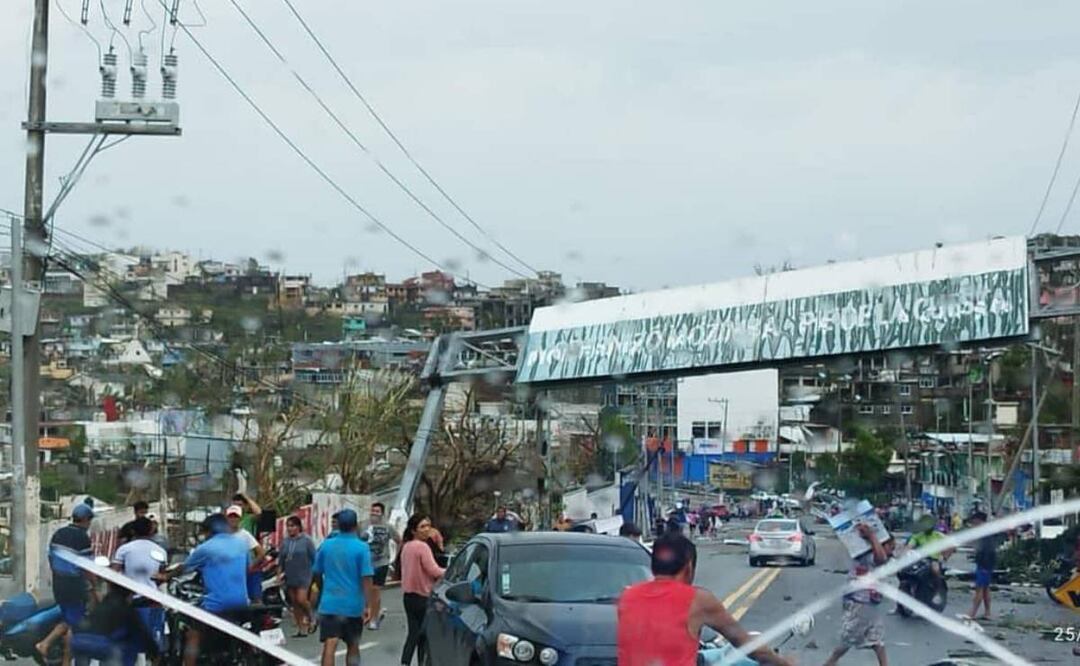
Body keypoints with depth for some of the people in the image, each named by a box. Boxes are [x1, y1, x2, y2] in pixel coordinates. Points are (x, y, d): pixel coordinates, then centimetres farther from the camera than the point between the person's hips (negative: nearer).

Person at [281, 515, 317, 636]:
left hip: (304, 576, -5)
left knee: (301, 600, -18)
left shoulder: (306, 540, -5)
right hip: (290, 578, 5)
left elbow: (314, 558, -3)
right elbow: (282, 559, 16)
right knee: (295, 603, 6)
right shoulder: (285, 541, 9)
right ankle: (300, 629, 13)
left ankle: (309, 618, 9)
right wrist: (282, 572, 9)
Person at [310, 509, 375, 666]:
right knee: (353, 647, 15)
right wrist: (368, 605, -11)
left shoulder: (326, 545, 2)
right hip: (353, 605, -1)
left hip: (329, 604, 1)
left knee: (329, 647, -5)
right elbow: (366, 578, -13)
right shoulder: (361, 548, -7)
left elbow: (316, 574, 11)